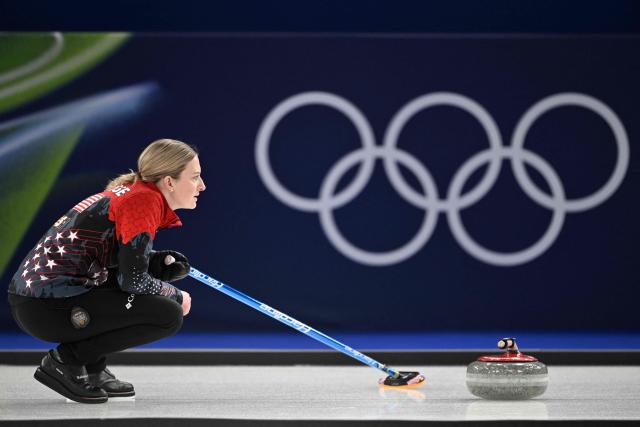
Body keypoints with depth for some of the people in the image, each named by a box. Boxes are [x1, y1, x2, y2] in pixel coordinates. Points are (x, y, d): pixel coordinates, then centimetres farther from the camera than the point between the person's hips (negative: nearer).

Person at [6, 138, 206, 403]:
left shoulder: (130, 193, 14)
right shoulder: (145, 201, -13)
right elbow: (133, 280, -14)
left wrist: (163, 264, 1)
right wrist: (176, 297, 3)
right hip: (48, 309, -10)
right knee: (169, 315, -12)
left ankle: (92, 370, 15)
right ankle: (65, 361, -5)